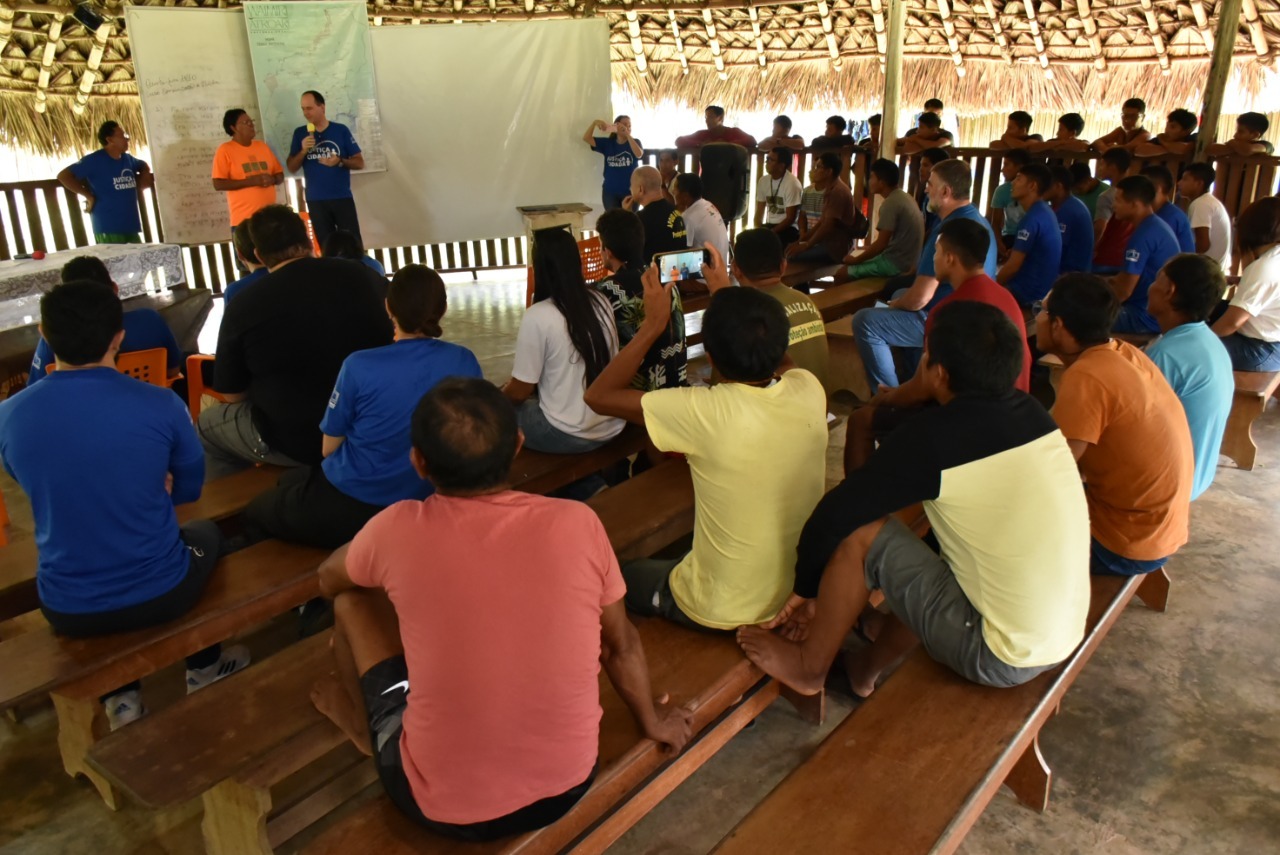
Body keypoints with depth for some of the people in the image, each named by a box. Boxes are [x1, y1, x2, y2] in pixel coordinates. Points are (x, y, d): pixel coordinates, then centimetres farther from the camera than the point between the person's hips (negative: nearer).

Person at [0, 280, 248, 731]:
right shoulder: (161, 405, -18)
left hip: (68, 610, 2)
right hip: (162, 592, -2)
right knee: (206, 534, 33)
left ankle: (120, 698, 33)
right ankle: (204, 670, 46)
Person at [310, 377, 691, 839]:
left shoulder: (399, 529, -18)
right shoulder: (577, 523, -14)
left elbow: (329, 580, 6)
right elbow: (622, 644, 3)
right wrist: (653, 723, 22)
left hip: (441, 807, -2)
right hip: (568, 786, 2)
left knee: (353, 598, 12)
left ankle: (363, 724, 37)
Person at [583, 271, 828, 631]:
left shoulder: (706, 412, -31)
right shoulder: (809, 390, -15)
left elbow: (599, 396, -16)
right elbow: (776, 360, 12)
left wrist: (654, 323, -13)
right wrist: (730, 298, 14)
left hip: (725, 614, -5)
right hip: (801, 593, 5)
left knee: (620, 576, 24)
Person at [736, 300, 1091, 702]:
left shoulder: (934, 438, -22)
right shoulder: (1028, 412, 0)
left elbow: (834, 514, -16)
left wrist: (806, 587, -1)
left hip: (999, 658, -8)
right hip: (1064, 640, 8)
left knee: (859, 530, -8)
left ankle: (808, 666, 13)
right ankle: (869, 667, 39)